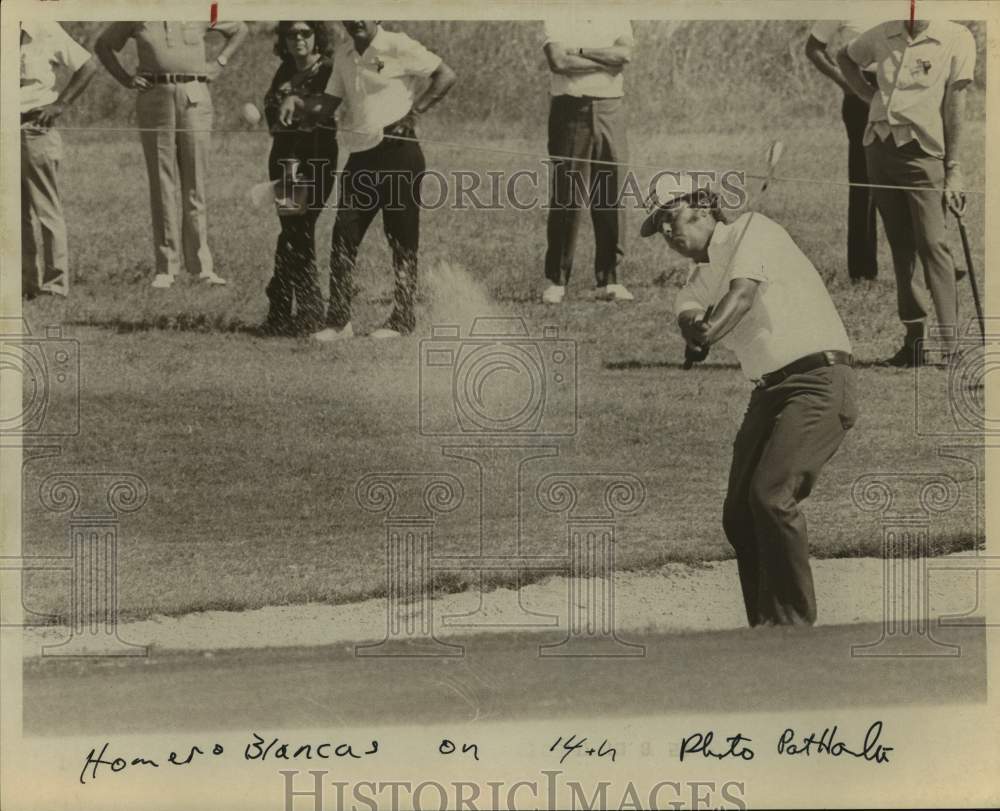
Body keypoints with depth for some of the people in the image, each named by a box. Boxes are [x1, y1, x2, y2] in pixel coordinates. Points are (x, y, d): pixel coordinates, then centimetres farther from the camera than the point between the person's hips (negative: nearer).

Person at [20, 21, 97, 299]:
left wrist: (60, 104, -5)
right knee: (17, 213, 5)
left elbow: (87, 67, 4)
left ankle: (56, 282, 0)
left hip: (36, 128, -4)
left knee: (46, 211, -3)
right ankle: (27, 282, 10)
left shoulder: (46, 32, -4)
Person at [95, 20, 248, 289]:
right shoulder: (137, 17, 8)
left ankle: (202, 266, 2)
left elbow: (239, 29, 22)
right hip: (154, 98, 0)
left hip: (195, 98, 0)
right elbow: (102, 45, 19)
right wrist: (125, 79, 6)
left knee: (196, 183, -1)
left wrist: (218, 64, 9)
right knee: (161, 184, -1)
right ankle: (166, 267, 2)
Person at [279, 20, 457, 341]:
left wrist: (414, 110, -12)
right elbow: (329, 103, 12)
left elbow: (445, 76, -5)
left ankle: (402, 319, 10)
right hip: (360, 156, 6)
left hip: (398, 152, -6)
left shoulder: (398, 47, -7)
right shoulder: (343, 56, 12)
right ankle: (338, 321, 2)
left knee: (402, 241, 1)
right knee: (343, 237, -1)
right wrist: (297, 103, -6)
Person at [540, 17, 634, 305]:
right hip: (571, 111, -2)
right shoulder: (559, 21, 4)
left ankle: (608, 279, 5)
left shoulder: (617, 21, 11)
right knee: (566, 198, -3)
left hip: (610, 111, 2)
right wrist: (605, 62, -8)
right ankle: (556, 280, 2)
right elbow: (558, 61, -13)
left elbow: (624, 54, -9)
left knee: (612, 196, 0)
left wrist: (579, 51, -10)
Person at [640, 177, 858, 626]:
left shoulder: (752, 229, -2)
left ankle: (796, 621, -14)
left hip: (819, 379, -9)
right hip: (768, 390, 9)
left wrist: (706, 335, -37)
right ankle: (766, 626, 12)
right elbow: (688, 311, -4)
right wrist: (693, 328, -28)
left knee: (771, 495, -21)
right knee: (738, 514, 3)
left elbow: (742, 294, -20)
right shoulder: (700, 280, 19)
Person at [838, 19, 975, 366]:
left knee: (932, 244, -12)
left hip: (922, 149, -5)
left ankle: (952, 344, -13)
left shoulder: (956, 38, -3)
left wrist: (954, 168, -6)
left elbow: (954, 105, -5)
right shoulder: (883, 35, 10)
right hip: (879, 143, 5)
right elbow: (845, 57, 30)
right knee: (900, 246, 8)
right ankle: (914, 338, 13)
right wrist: (870, 95, 14)